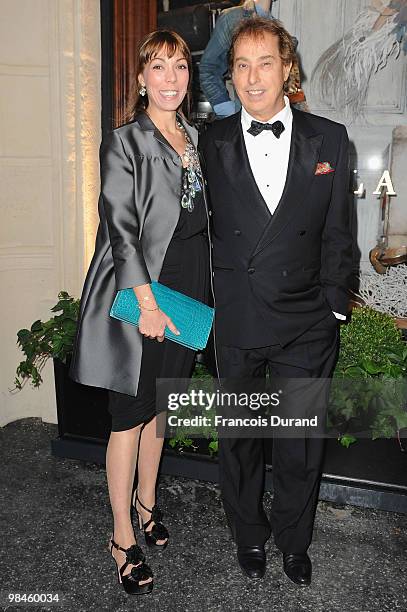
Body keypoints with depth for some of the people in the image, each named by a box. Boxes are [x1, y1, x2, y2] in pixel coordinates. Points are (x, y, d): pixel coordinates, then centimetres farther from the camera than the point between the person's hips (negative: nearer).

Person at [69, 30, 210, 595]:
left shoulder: (196, 139, 13)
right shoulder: (124, 144, -7)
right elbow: (121, 228, -14)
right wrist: (147, 301, -20)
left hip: (185, 291, 6)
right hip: (137, 293, -6)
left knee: (157, 406, 18)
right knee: (129, 417, 3)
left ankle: (147, 502, 37)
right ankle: (123, 538, 18)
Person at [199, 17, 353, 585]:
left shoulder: (329, 139, 2)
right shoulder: (211, 143, 1)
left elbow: (337, 234, 4)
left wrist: (334, 307, 1)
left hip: (306, 324, 0)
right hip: (235, 320, 0)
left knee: (302, 443, 13)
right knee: (238, 438, 16)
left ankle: (294, 541, 39)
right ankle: (250, 536, 40)